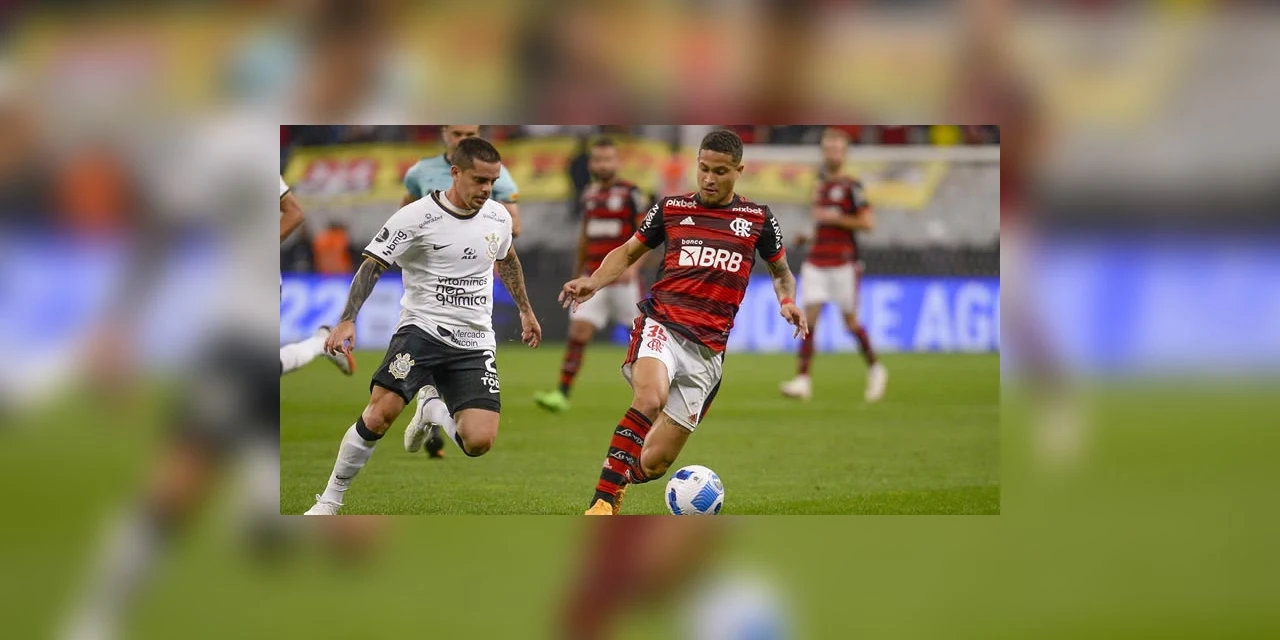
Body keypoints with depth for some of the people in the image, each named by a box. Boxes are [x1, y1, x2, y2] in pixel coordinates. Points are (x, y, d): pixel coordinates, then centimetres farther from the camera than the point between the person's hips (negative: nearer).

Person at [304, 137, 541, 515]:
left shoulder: (498, 217, 6)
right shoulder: (417, 218, -10)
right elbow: (372, 266, -9)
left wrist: (526, 311, 37)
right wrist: (347, 321, -20)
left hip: (474, 342, 4)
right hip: (422, 327, -4)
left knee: (479, 442, -14)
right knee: (381, 412, -26)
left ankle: (435, 409, 22)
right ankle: (329, 501, -10)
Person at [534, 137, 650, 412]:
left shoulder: (631, 193, -6)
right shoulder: (589, 194, 11)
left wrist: (633, 266, -23)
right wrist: (578, 273, 26)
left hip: (623, 279, -4)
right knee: (578, 330, -7)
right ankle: (562, 394, -12)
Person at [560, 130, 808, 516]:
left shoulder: (758, 220, 10)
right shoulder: (671, 208, 9)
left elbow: (781, 271, 23)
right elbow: (628, 252, 19)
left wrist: (787, 302, 1)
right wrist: (593, 282, 1)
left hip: (708, 348, 2)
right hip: (661, 325, -2)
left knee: (654, 462, -2)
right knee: (650, 398, -36)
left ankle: (617, 479, 33)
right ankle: (601, 502, -32)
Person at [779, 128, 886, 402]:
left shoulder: (851, 186, -7)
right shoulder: (821, 185, 14)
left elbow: (867, 222, -15)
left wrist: (832, 218, -16)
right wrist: (807, 234, 12)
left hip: (843, 263, -5)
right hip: (816, 263, 5)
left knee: (851, 322, 3)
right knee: (808, 319, -7)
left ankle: (875, 369, 25)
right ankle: (803, 380, -12)